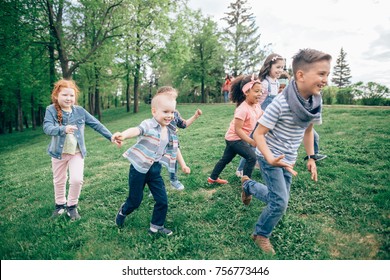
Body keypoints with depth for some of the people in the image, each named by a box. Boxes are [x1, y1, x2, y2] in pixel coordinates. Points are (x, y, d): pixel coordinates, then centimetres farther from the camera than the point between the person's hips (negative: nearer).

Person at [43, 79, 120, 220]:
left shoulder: (80, 111, -4)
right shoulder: (51, 110, -11)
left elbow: (96, 124, -1)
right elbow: (47, 128, -27)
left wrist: (111, 137, -5)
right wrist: (63, 129, -46)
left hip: (77, 153, 1)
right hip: (59, 153, 0)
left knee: (77, 180, -10)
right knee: (59, 181, 16)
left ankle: (72, 206, 15)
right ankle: (60, 205, 39)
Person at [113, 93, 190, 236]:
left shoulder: (171, 131, 4)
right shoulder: (148, 125, -17)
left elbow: (175, 149, 18)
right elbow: (136, 130, -40)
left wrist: (183, 165, 23)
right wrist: (123, 135, -61)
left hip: (155, 169, 5)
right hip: (139, 168, -5)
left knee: (163, 200, 4)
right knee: (135, 200, 9)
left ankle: (156, 226, 26)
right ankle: (123, 212, 43)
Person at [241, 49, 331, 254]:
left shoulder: (315, 102, -6)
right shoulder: (280, 103, -26)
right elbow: (258, 134, -22)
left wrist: (311, 157, 10)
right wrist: (271, 159, -35)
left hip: (289, 159, 7)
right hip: (269, 157, -7)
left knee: (278, 198, 15)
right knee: (280, 202, -6)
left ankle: (248, 185, 42)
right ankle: (261, 234, 22)